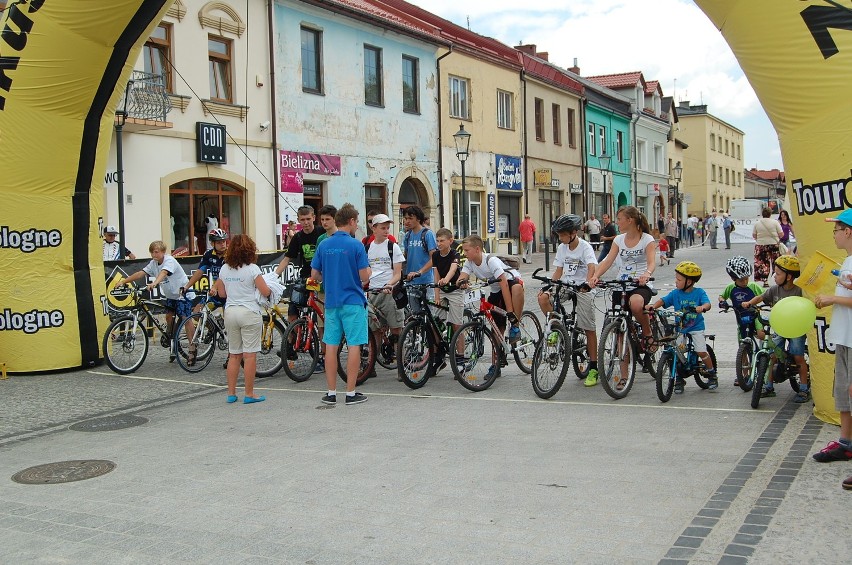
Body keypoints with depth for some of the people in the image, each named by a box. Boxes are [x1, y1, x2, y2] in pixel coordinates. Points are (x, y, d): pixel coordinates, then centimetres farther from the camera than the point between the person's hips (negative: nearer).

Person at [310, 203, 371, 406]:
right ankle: (351, 393, 3)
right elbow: (364, 278, -11)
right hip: (353, 302, -5)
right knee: (354, 345, 1)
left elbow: (314, 275, 7)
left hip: (331, 302, 5)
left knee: (331, 346, 7)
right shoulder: (356, 245, -10)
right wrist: (369, 271, 11)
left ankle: (331, 393, 11)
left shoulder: (323, 245, 4)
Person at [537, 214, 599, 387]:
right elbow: (558, 271, 8)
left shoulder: (585, 247, -11)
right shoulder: (561, 248, 6)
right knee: (543, 298, -22)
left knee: (589, 329, -3)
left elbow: (592, 267, -28)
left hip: (582, 289, -5)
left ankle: (593, 369, 6)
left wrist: (588, 283, -47)